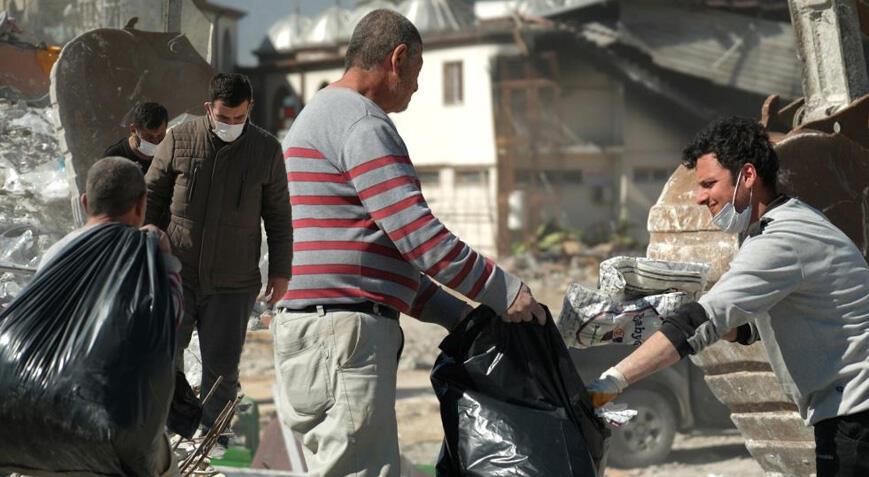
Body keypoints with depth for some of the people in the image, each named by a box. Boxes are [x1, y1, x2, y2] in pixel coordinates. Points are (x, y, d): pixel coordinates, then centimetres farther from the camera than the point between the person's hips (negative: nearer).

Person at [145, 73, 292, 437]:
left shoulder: (267, 150, 1)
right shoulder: (179, 141, -1)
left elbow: (278, 215, 8)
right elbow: (151, 199, 7)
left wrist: (280, 271, 6)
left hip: (233, 284, 0)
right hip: (176, 275, 0)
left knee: (222, 369, 4)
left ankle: (212, 441, 15)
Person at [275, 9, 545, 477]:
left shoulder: (322, 115, 25)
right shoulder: (360, 122, -9)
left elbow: (390, 249, 26)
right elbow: (418, 236, -17)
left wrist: (460, 316, 22)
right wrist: (504, 292, -6)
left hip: (319, 328, 11)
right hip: (342, 332, -11)